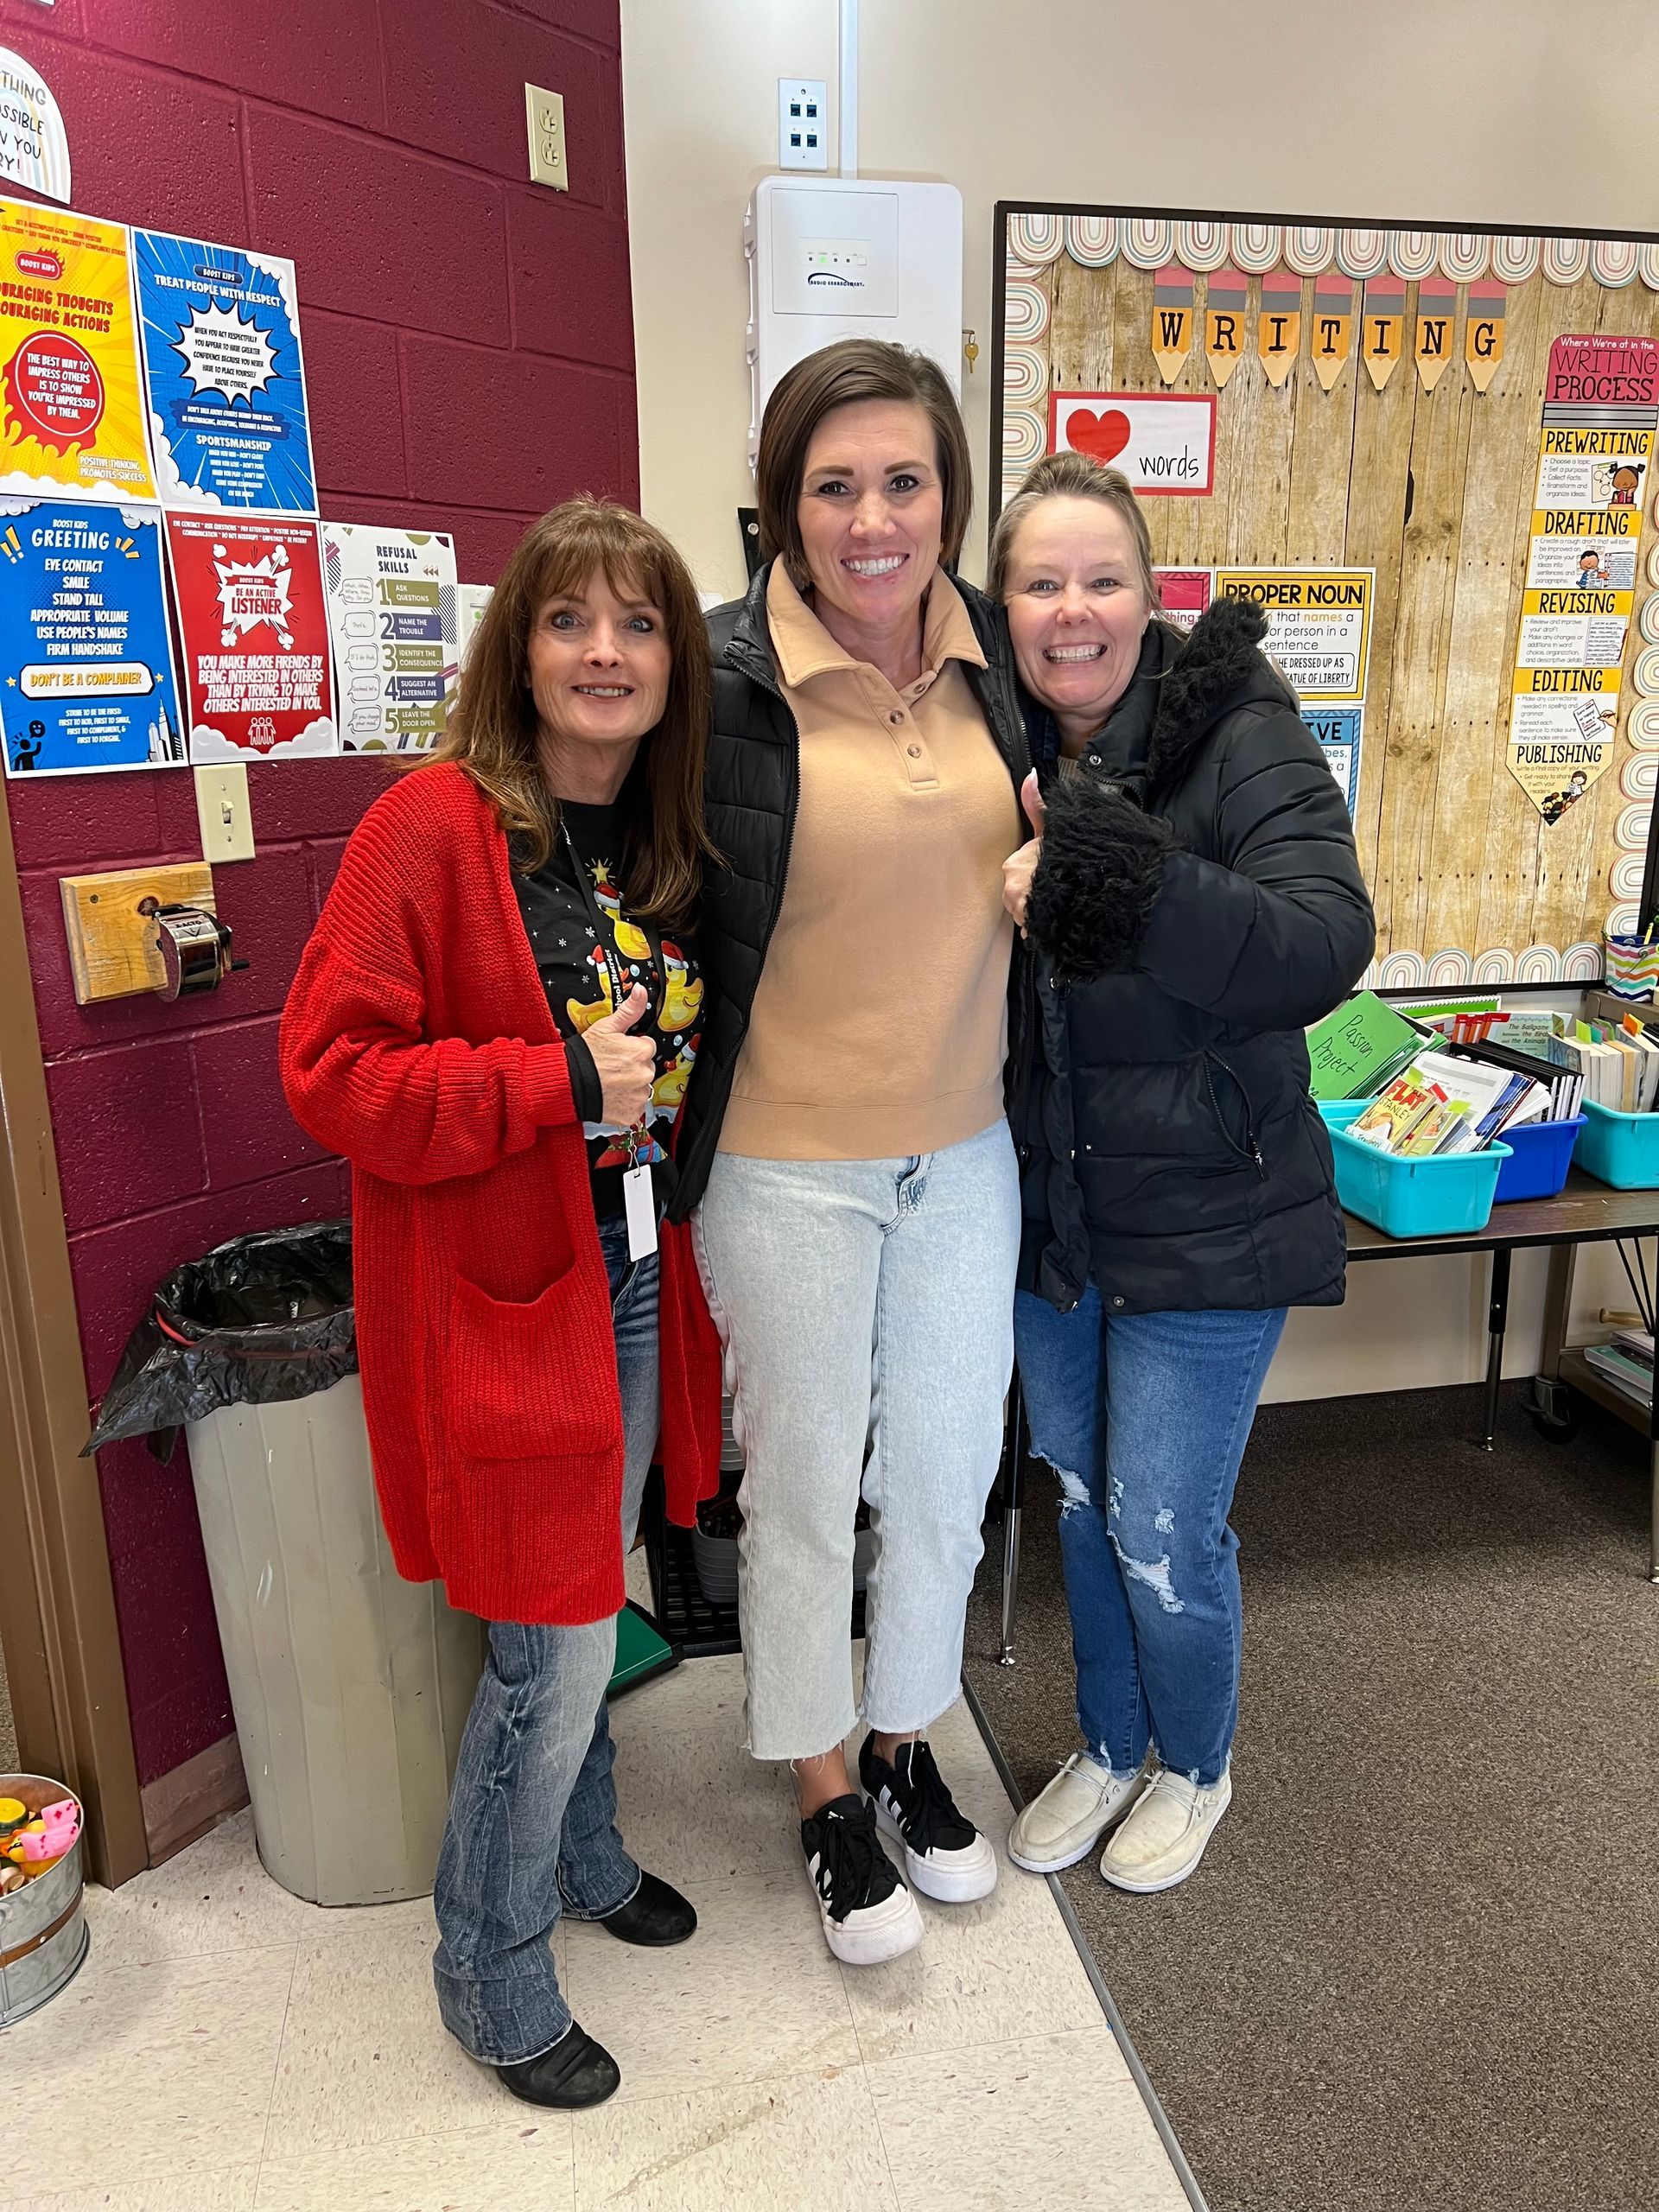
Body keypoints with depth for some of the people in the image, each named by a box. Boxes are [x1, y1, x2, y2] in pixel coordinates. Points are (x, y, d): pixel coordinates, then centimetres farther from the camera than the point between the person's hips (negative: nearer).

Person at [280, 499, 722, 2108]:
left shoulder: (669, 843, 7)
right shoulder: (434, 826, -15)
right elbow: (328, 1067, -19)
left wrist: (666, 1080, 1)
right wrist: (564, 1086, -23)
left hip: (633, 1281, 7)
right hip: (503, 1293, -7)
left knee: (589, 1604, 23)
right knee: (552, 1644, 3)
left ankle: (580, 1852, 49)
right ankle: (491, 1974, 29)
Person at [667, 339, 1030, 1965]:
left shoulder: (991, 650, 1)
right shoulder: (724, 681, -14)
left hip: (963, 1155, 5)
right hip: (788, 1169, -4)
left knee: (946, 1475, 18)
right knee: (805, 1489, 13)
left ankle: (907, 1747, 45)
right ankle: (827, 1798, 38)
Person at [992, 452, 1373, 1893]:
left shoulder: (1242, 737, -13)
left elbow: (1326, 946, -26)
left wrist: (1124, 887, -35)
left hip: (1204, 1223, -5)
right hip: (1048, 1216, 5)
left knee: (1165, 1535, 5)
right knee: (1080, 1504, 19)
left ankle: (1195, 1765, 36)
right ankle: (1109, 1746, 44)